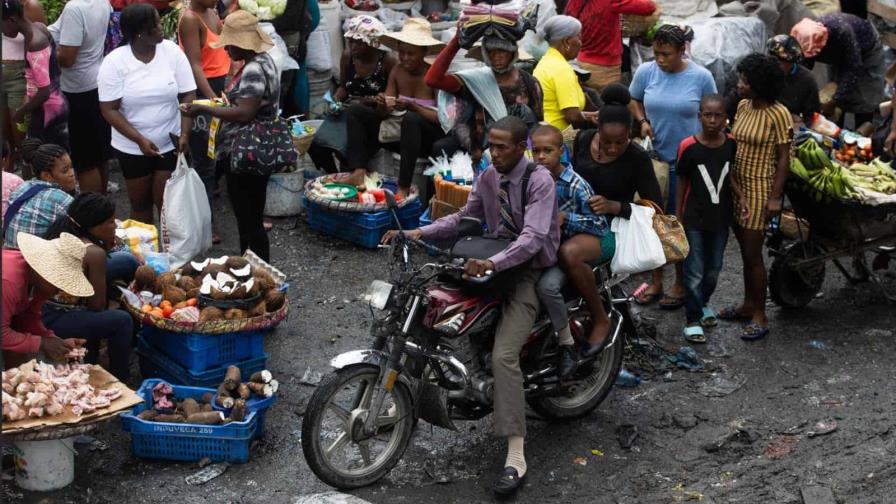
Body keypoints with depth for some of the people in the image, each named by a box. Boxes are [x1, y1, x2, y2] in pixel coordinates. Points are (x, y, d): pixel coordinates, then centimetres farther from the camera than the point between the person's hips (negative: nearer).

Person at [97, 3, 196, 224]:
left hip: (170, 145, 0)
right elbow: (109, 109, -12)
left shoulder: (172, 51, -7)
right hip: (132, 148, 0)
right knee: (140, 204, 13)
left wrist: (184, 134, -14)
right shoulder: (114, 62, -12)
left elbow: (188, 96, -3)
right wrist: (140, 140, -20)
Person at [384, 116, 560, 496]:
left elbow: (532, 238, -28)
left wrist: (492, 263, -43)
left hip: (530, 273, -8)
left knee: (503, 356, -24)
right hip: (496, 266, 8)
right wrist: (421, 232, 0)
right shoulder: (488, 177, 6)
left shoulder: (540, 181, -17)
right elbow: (465, 217, 15)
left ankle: (515, 459, -26)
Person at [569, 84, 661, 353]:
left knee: (569, 253, -37)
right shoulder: (583, 139, 3)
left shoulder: (637, 158, -9)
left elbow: (655, 207, -7)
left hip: (612, 228, -5)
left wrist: (614, 206, -21)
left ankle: (600, 320, -15)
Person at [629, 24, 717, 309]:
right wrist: (643, 121, -7)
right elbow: (634, 101, 12)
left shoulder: (701, 77, -9)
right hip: (654, 157, 3)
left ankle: (681, 284, 22)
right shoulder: (646, 72, -4)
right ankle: (656, 281, 26)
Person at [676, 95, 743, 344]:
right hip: (694, 218, -4)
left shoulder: (731, 144, -6)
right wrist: (678, 216, -2)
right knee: (694, 271, 1)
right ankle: (692, 318, 11)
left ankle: (703, 301, 42)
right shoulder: (689, 146, -15)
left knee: (714, 268, 18)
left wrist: (739, 195, -8)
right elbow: (682, 181, -5)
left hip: (721, 216, 4)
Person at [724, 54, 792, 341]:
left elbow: (784, 158, -14)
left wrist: (775, 197, -16)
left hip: (760, 189, -7)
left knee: (753, 254, -3)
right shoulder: (743, 107, 5)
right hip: (737, 187, 7)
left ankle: (760, 316, 7)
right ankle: (748, 305, 28)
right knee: (745, 250, 16)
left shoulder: (778, 114, -15)